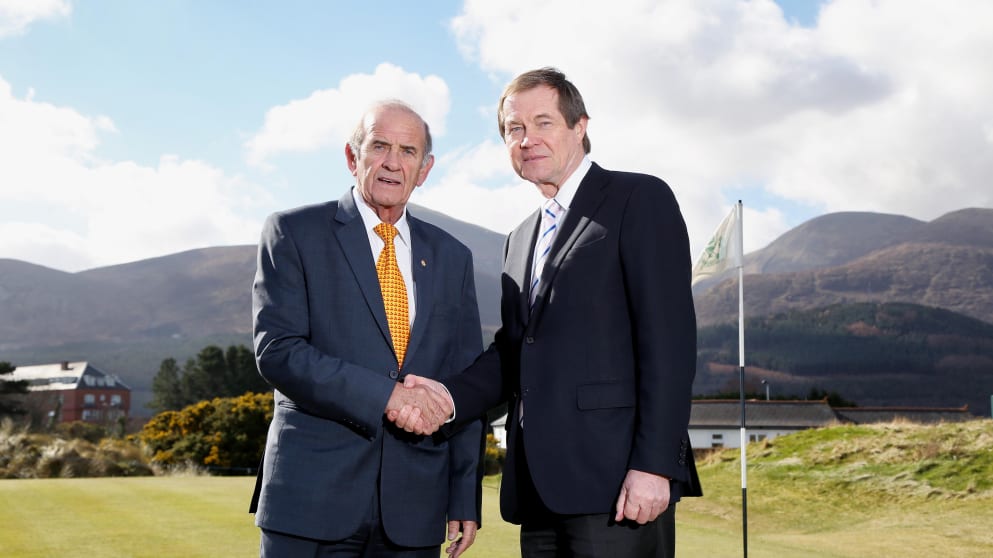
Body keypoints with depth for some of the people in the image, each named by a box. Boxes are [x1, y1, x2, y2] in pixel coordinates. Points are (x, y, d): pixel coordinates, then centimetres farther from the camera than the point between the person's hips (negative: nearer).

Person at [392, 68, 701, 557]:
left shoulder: (640, 199, -1)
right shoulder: (520, 240, 22)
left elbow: (669, 339, -10)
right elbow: (511, 348, 17)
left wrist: (654, 465, -17)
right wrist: (450, 395, -2)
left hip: (617, 480, -7)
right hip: (540, 487, 7)